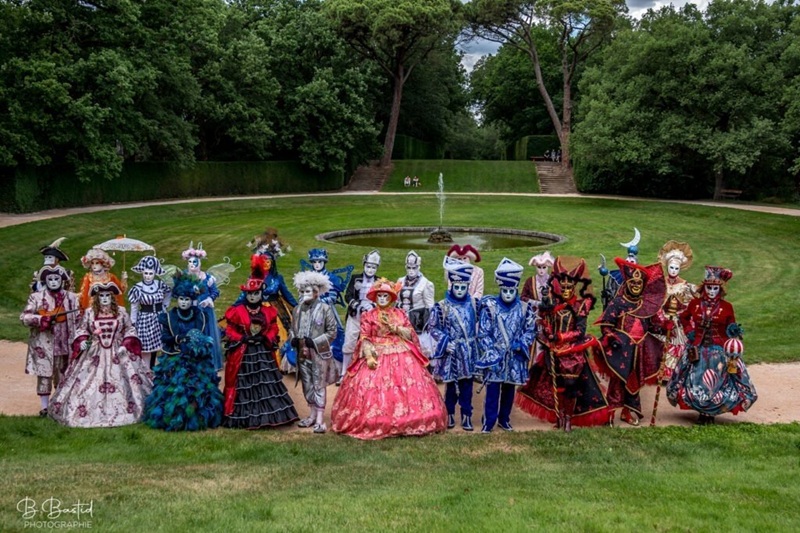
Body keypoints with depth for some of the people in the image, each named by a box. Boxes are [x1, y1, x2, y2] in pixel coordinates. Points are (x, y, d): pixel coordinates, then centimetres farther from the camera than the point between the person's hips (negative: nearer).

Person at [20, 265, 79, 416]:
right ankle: (45, 407, 9)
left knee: (64, 376, 7)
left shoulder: (71, 298, 6)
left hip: (64, 344, 2)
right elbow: (24, 317, -4)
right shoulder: (36, 297, 1)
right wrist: (41, 319, -19)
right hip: (43, 344, -1)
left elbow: (78, 320, 7)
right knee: (44, 375, -1)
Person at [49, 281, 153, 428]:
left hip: (118, 354, 0)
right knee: (87, 384, -3)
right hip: (95, 354, 0)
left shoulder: (121, 311, 2)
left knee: (121, 384, -4)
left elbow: (130, 329, 6)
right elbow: (82, 329, 11)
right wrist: (82, 341, -9)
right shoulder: (89, 312, 2)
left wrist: (125, 345, -8)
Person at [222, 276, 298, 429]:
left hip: (264, 353, 3)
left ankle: (266, 415, 13)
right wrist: (243, 339, -15)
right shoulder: (237, 311, -6)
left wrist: (265, 338, -11)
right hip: (244, 354, -3)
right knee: (245, 385, 1)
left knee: (266, 383, 5)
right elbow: (230, 331, -2)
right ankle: (244, 417, 9)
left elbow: (273, 328, 8)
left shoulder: (269, 311, 4)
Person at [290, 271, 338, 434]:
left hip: (319, 353, -5)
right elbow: (292, 330, 16)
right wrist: (294, 339, -6)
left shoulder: (325, 309, -8)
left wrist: (314, 342, -16)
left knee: (319, 385, -3)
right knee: (307, 385, 12)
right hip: (302, 353, 5)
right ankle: (312, 415, 24)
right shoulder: (297, 310, 7)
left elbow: (332, 332, -8)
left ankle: (320, 420, -1)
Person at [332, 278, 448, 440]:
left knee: (407, 387, -5)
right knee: (374, 389, -10)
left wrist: (395, 328, -9)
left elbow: (410, 334, 5)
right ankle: (374, 425, -2)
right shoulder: (368, 316, 2)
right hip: (377, 356, -2)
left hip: (401, 357, 2)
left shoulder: (400, 314, 9)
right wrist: (369, 356, -16)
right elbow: (364, 339, -4)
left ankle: (406, 423, 3)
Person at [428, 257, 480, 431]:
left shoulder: (473, 303, 3)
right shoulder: (442, 306, -7)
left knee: (467, 383, 6)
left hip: (469, 350, 3)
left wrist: (477, 339, 3)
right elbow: (433, 327, -5)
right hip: (452, 351, -3)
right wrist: (445, 342, -13)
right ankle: (449, 414, 20)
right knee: (451, 383, 5)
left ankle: (466, 416, 14)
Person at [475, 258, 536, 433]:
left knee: (509, 389, 12)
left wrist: (522, 344, -10)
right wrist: (491, 354, -13)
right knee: (492, 389, -4)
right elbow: (483, 334, -7)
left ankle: (504, 419, 26)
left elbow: (530, 330, 7)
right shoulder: (490, 307, -7)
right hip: (494, 356, -3)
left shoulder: (524, 308, 1)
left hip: (514, 357, 3)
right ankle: (489, 422, 3)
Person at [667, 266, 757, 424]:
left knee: (717, 382, -2)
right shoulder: (695, 303, 1)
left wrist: (733, 331, -15)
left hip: (719, 351, -2)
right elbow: (684, 317, 17)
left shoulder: (726, 307, -4)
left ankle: (710, 413, 12)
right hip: (698, 349, 2)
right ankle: (701, 411, 18)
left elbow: (731, 326, 6)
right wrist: (689, 331, 3)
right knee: (696, 381, 3)